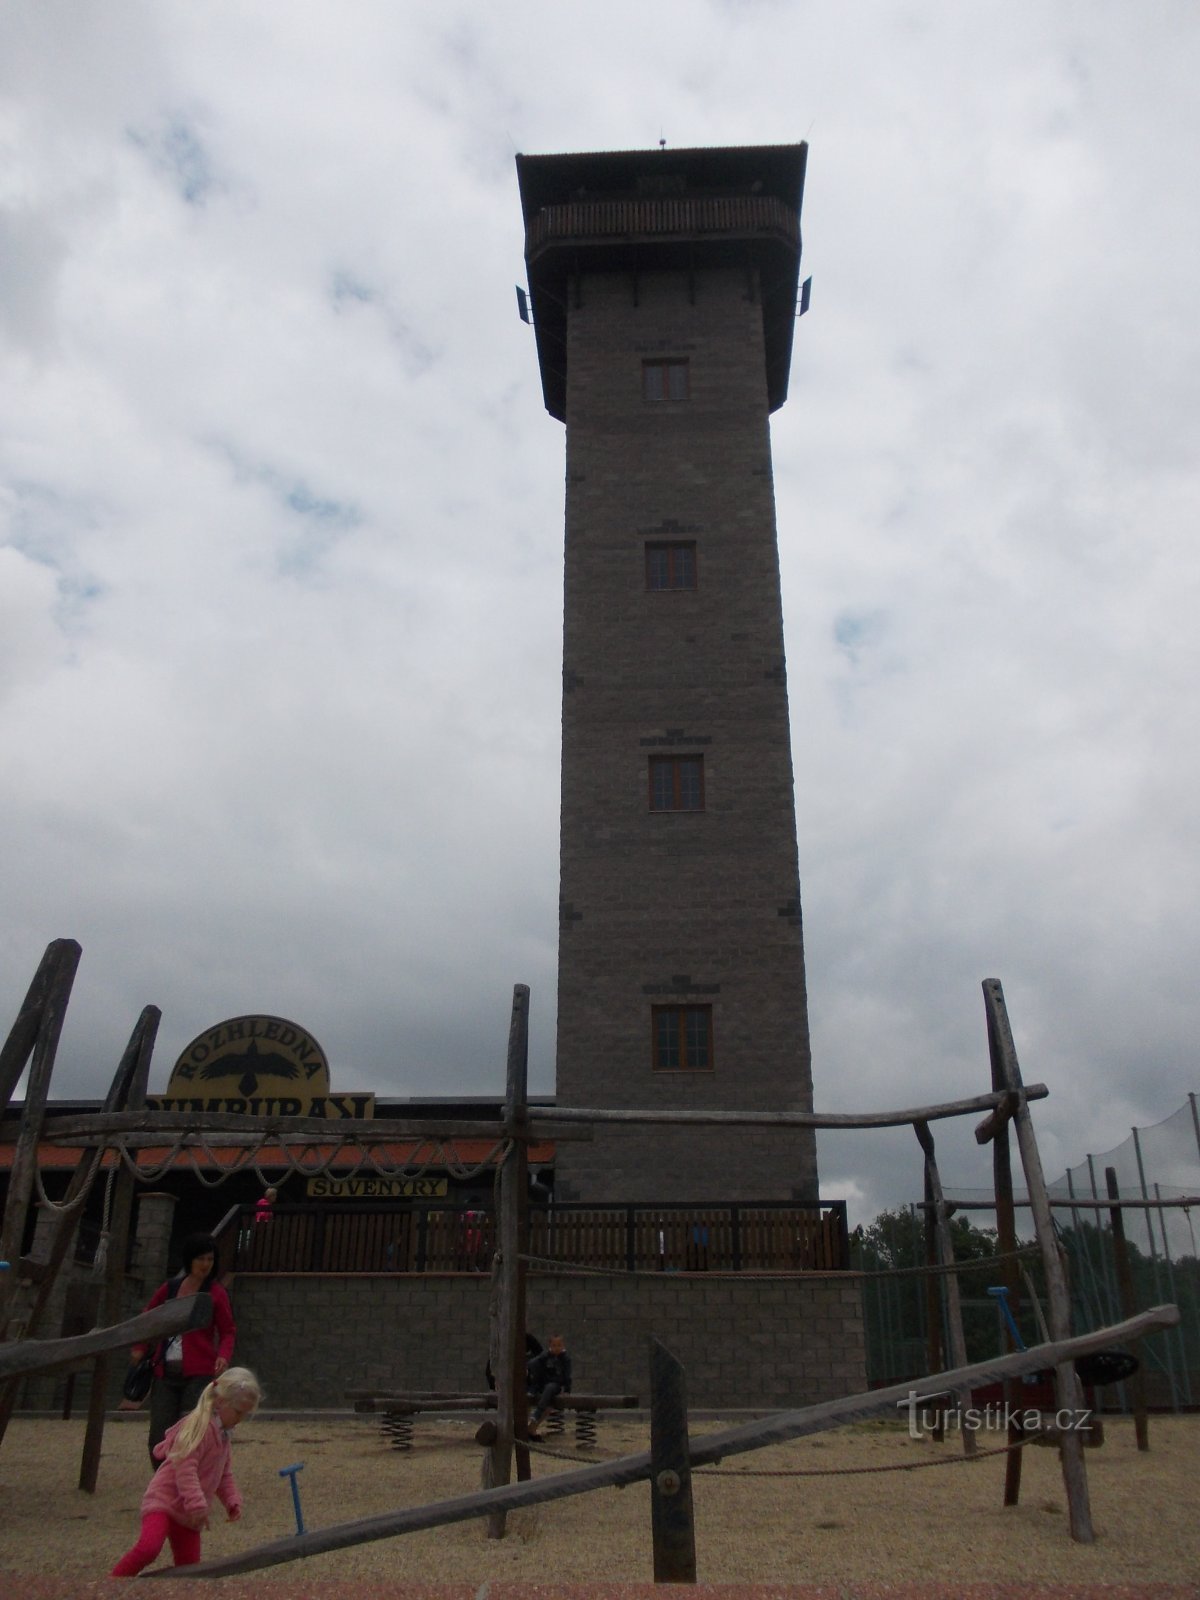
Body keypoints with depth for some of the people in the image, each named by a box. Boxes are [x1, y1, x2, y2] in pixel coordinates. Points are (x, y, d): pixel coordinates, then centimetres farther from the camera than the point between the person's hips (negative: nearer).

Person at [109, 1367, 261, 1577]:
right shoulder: (199, 1425, -16)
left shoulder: (223, 1434, 13)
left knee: (189, 1567, 8)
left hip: (186, 1513, 9)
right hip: (164, 1500, -9)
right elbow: (185, 1468, -24)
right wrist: (197, 1505, -27)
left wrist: (232, 1501, 5)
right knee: (148, 1548, -29)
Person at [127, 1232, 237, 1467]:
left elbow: (228, 1331, 1)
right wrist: (140, 1348, 11)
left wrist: (224, 1355, -18)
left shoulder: (216, 1294, -2)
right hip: (165, 1373, 4)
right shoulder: (168, 1289, 9)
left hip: (199, 1374, -4)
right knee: (158, 1439, 3)